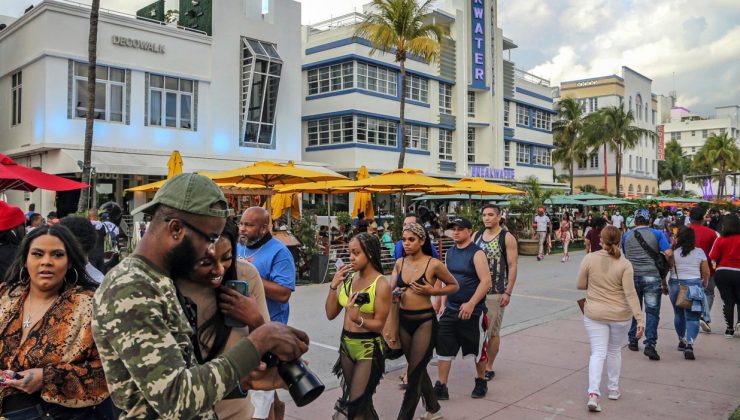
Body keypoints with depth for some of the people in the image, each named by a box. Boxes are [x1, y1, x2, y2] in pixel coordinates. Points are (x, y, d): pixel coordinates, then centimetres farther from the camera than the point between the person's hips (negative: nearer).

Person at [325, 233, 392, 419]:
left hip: (369, 348, -6)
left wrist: (358, 319, -33)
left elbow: (379, 324, -15)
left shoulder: (381, 284, -16)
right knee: (361, 402, 20)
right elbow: (331, 314, -1)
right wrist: (334, 286, -12)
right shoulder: (348, 278, 0)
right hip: (346, 345, 6)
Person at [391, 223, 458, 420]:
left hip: (424, 321, -6)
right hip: (403, 320, 6)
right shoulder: (400, 263, 3)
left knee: (414, 373, -3)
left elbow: (454, 285, 0)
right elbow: (391, 289, 10)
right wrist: (394, 294, -13)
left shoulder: (433, 264, -11)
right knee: (418, 369, 19)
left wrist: (432, 291, -14)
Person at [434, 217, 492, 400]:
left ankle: (481, 382, 32)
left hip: (472, 311, -5)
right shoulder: (450, 253, 9)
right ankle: (441, 387, 8)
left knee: (478, 349, 11)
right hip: (450, 310, 6)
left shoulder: (477, 253, -12)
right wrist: (443, 304, 12)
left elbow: (486, 281, -19)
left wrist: (471, 304, -24)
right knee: (443, 347, 0)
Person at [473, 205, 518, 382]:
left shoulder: (507, 238, -6)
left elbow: (512, 266, -8)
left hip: (495, 293, -5)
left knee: (492, 332, 2)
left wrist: (508, 292, -13)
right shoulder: (477, 235, 9)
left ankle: (488, 367, 14)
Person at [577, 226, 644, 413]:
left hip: (594, 314, 0)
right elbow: (630, 294, -13)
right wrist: (640, 319, -11)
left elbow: (581, 285, -2)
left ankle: (593, 393, -13)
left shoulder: (589, 259, -9)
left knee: (598, 353, 3)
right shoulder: (624, 264, -10)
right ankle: (613, 389, 32)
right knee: (615, 351, 20)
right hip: (619, 315, 1)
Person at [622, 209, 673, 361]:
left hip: (632, 276, 3)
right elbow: (668, 253, -8)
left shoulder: (626, 236, 9)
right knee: (652, 311, -1)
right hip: (652, 276, -3)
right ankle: (650, 345, -10)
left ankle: (633, 341, 22)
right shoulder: (657, 234, 0)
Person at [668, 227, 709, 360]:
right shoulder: (699, 252, 0)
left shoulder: (673, 252, -4)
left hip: (675, 284, 1)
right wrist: (704, 285, 21)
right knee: (692, 316, 0)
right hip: (694, 285, 0)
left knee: (678, 314, 17)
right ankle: (689, 345, -15)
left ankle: (682, 341, 29)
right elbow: (706, 273, 4)